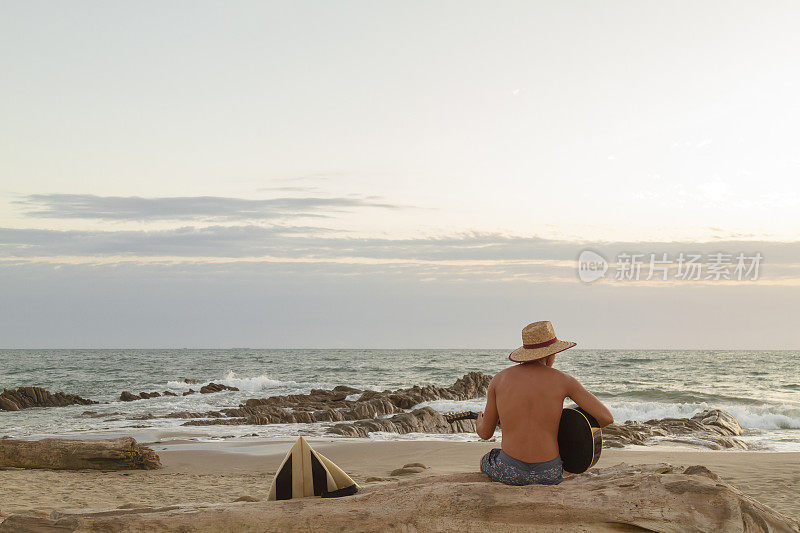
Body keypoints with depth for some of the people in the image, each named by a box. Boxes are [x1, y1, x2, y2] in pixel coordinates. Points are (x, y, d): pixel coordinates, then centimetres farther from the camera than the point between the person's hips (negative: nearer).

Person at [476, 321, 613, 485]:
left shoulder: (499, 379, -1)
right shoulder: (563, 381, -4)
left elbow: (485, 433, 7)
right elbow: (606, 417, -7)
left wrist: (480, 422, 32)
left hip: (509, 474, -1)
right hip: (549, 475, 1)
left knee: (485, 461, 35)